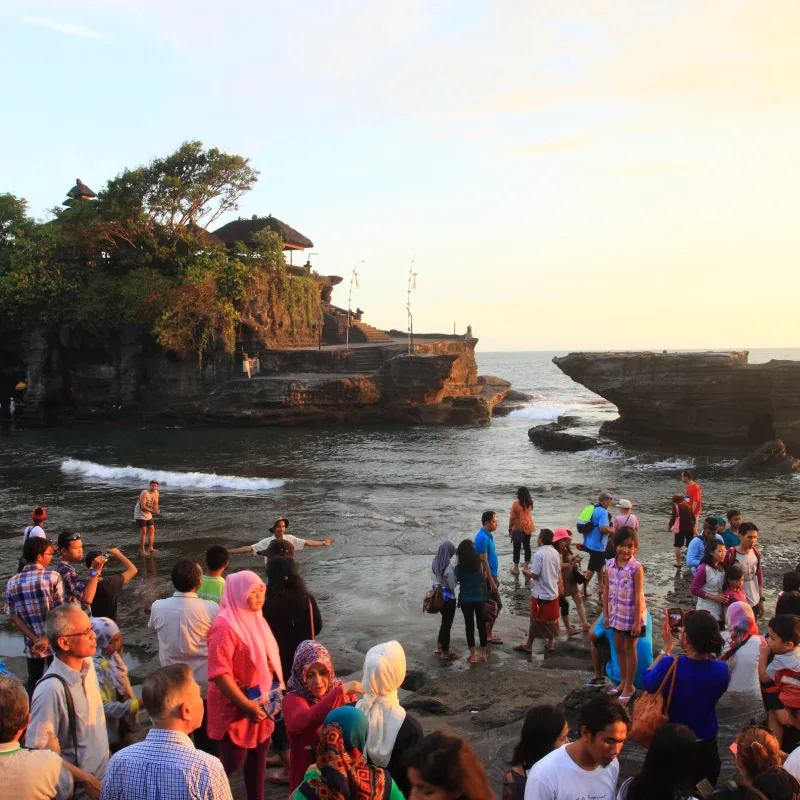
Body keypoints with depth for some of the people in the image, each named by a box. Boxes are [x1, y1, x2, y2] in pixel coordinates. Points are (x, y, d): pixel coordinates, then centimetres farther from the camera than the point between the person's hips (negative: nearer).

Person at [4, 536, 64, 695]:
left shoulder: (12, 582, -2)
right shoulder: (53, 577, -16)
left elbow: (13, 616, -2)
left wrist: (35, 639, -6)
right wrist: (47, 639, -14)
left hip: (32, 645, 3)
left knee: (33, 683, 20)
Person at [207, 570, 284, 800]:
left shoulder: (256, 619, 7)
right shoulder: (225, 626, -19)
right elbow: (219, 672, -25)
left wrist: (274, 691, 12)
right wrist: (246, 704, -26)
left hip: (261, 703, 8)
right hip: (236, 708, -8)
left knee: (258, 756, 13)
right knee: (233, 760, -1)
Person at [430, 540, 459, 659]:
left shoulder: (434, 562, -4)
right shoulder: (449, 567, -26)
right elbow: (452, 585, -17)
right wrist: (457, 577, -2)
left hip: (437, 595, 7)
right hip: (447, 597, -7)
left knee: (445, 620, 25)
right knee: (447, 623, 8)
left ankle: (439, 645, 35)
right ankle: (445, 652, 19)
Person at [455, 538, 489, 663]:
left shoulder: (459, 568, -15)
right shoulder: (479, 565, -12)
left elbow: (457, 580, 1)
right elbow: (484, 578, 1)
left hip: (465, 600, -1)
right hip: (479, 598, 1)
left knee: (469, 626, 8)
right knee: (481, 624, 15)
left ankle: (473, 655, 13)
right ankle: (483, 653, 26)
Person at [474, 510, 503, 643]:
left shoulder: (488, 535, 10)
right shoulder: (482, 538, -21)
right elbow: (484, 562, -21)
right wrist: (492, 582, -20)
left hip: (491, 575, 9)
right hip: (488, 577, -9)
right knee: (496, 606, -3)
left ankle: (488, 633, 22)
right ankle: (488, 636, 5)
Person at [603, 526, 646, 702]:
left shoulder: (636, 568, -19)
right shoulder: (610, 565, -3)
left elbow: (638, 596, -17)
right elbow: (606, 591, 5)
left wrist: (637, 621, -16)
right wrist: (606, 613, 7)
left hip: (631, 616, -6)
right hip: (616, 614, 6)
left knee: (629, 649, 9)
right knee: (619, 648, 18)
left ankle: (629, 686, 24)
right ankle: (623, 682, 36)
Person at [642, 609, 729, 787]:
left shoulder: (670, 665, -28)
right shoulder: (722, 669, -19)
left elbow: (647, 682, -6)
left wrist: (666, 648, -1)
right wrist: (688, 649, 0)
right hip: (707, 749, 2)